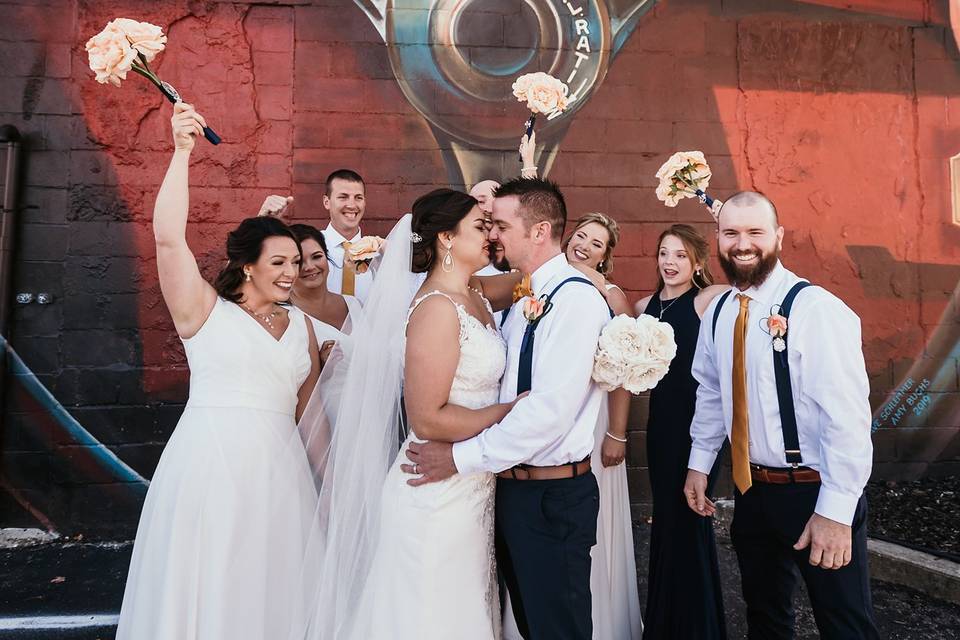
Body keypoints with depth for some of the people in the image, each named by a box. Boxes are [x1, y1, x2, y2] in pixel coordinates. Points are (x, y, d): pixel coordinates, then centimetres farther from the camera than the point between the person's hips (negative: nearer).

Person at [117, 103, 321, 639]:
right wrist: (182, 153, -20)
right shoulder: (205, 310, -1)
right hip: (209, 466, -3)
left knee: (271, 590, 12)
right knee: (205, 590, 8)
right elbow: (169, 239, -15)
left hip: (279, 471, 4)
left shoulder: (301, 325, 9)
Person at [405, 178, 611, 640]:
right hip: (511, 486, 8)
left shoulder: (577, 299, -18)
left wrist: (462, 457, -21)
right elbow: (510, 392, 7)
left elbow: (551, 409, -26)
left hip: (553, 497, -8)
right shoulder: (523, 298, 9)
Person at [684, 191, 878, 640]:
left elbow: (847, 415, -22)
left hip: (815, 493, -6)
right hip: (751, 490, 6)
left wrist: (835, 512, -23)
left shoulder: (816, 309, -19)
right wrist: (699, 464, 11)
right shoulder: (718, 313, 2)